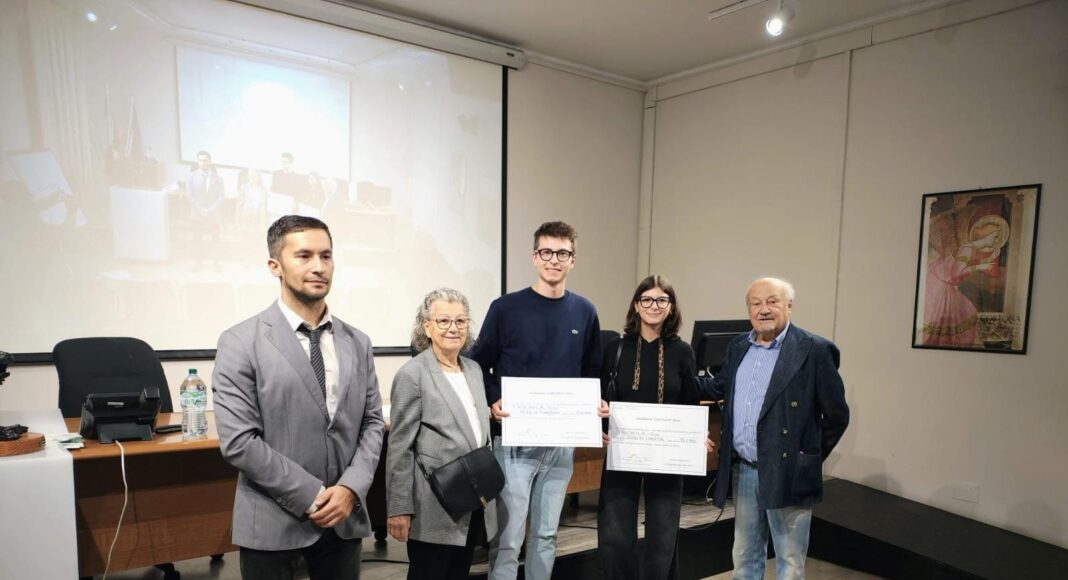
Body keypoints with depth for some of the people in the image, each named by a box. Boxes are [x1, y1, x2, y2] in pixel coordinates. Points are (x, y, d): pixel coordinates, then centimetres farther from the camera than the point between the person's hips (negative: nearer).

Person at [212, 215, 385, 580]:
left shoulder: (357, 343, 4)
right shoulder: (240, 343, -9)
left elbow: (373, 422, 5)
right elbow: (238, 441, -14)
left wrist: (350, 487, -9)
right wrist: (313, 495, -15)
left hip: (345, 517, 4)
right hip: (273, 522, -3)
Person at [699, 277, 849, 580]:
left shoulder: (814, 350, -10)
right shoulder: (738, 347, 8)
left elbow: (837, 415, -6)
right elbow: (719, 388, 19)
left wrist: (810, 459, -4)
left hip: (786, 473, -5)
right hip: (744, 471, 5)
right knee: (744, 556, 20)